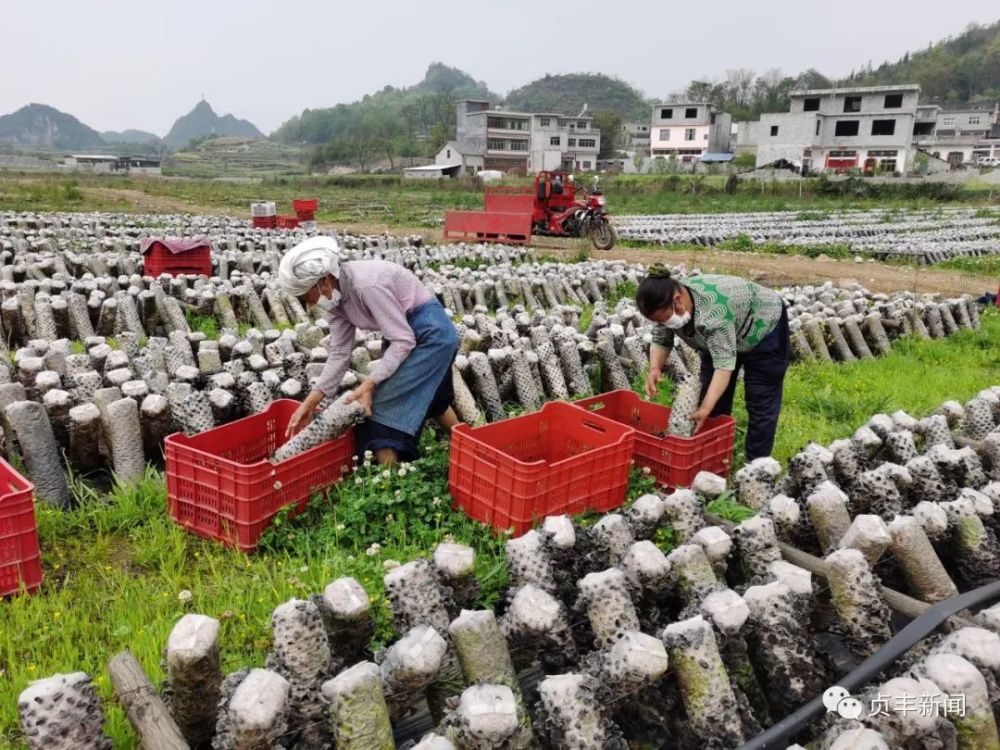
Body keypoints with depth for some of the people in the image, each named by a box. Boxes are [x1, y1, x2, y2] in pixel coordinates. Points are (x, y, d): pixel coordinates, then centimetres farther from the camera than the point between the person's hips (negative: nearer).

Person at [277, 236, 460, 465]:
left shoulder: (366, 285, -31)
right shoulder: (336, 294, -4)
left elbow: (403, 341, -26)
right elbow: (340, 353, -1)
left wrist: (369, 384, -26)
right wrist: (311, 401, -5)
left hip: (430, 330, -9)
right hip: (404, 331, 10)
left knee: (388, 402, -10)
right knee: (430, 396, 26)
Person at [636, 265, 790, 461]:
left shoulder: (713, 310, -41)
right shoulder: (668, 304, -19)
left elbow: (724, 363, -41)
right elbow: (660, 341, -9)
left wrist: (705, 409, -46)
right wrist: (655, 368, -28)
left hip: (763, 325, -7)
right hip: (722, 336, 7)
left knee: (760, 403, -4)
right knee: (713, 397, 5)